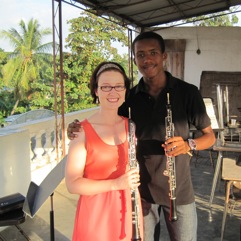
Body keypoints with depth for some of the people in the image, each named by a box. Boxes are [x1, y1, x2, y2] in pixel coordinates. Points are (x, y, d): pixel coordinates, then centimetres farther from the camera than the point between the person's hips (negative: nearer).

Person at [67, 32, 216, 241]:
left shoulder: (187, 92, -8)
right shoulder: (129, 97, -2)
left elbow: (210, 136, -2)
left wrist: (188, 144, -23)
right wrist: (80, 131, -12)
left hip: (179, 187, -1)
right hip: (142, 187, 2)